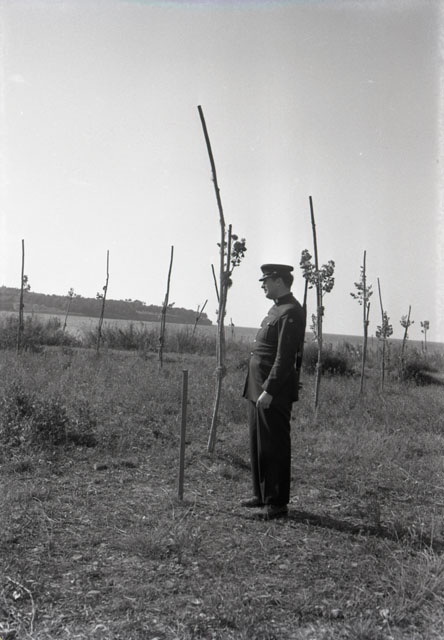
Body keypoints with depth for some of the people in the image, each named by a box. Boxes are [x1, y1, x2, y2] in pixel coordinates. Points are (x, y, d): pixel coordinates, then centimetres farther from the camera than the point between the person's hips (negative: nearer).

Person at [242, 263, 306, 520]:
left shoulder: (291, 313, -15)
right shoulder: (277, 309, 16)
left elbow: (285, 358, -22)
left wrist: (269, 391, -24)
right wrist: (259, 389, 17)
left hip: (275, 394, -10)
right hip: (259, 390, 10)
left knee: (274, 448, -1)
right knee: (258, 445, 17)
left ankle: (277, 503, 10)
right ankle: (262, 495, 29)